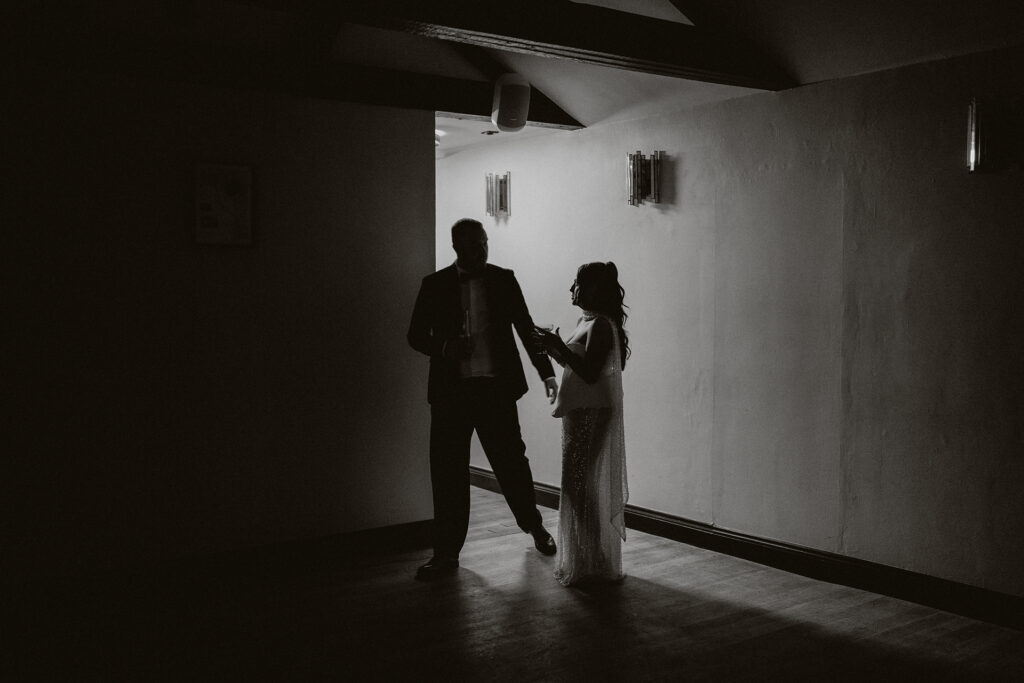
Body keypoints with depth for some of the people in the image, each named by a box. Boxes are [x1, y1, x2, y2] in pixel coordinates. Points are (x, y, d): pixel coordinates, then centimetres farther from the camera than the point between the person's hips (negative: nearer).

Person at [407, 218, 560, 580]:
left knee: (512, 461, 7)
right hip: (451, 390, 0)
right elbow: (416, 335, 6)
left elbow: (526, 328, 6)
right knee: (448, 471, 2)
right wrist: (445, 347, -14)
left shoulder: (503, 280, 5)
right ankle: (446, 553, 14)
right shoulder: (435, 285, 3)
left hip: (496, 388, 0)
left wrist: (546, 372, -3)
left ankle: (535, 526, 33)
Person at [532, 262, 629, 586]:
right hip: (581, 413, 10)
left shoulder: (600, 326, -15)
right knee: (584, 487, 15)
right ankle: (583, 562, 25)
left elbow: (589, 373, -23)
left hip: (592, 414, -10)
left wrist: (559, 346, -21)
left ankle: (591, 566, 5)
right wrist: (553, 347, 11)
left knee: (581, 488, -4)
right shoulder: (586, 322, 15)